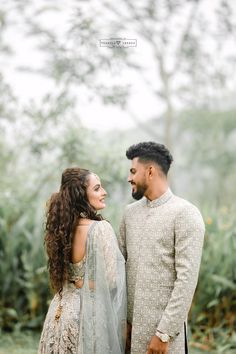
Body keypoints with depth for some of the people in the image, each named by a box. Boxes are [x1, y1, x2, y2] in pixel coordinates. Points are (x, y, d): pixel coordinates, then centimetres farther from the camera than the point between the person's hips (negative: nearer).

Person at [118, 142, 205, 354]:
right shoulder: (130, 212, 10)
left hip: (163, 323, -5)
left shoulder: (185, 214, -10)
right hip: (129, 321, 6)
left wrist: (164, 333, -17)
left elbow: (187, 279, -15)